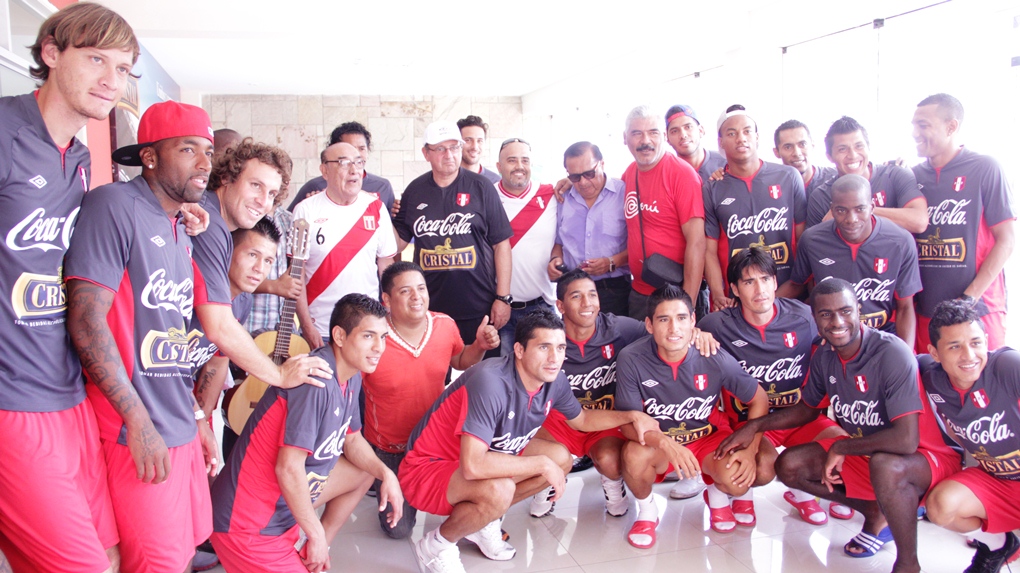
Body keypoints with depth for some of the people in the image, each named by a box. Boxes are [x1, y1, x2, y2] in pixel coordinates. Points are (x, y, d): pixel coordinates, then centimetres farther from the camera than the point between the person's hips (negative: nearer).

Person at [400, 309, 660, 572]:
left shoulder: (554, 381, -9)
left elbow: (582, 420, 14)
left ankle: (483, 520, 10)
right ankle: (436, 544, -6)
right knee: (499, 491, -35)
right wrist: (542, 464, -29)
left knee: (561, 458, 2)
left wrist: (631, 416, 0)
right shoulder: (491, 382, -33)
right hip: (427, 469, -8)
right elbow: (473, 466, -39)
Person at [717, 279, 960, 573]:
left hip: (928, 458, -7)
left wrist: (840, 447, -22)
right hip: (863, 453, 7)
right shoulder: (824, 357, -5)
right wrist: (755, 426, 1)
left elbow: (906, 440, -34)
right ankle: (876, 514, 14)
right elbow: (807, 408, 14)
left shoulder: (892, 354, -27)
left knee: (884, 464, -40)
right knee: (788, 466, -5)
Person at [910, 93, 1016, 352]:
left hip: (978, 311, -3)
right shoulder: (913, 176, 6)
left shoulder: (984, 169, -4)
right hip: (924, 312, 3)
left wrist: (969, 298, -12)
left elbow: (1007, 239, -5)